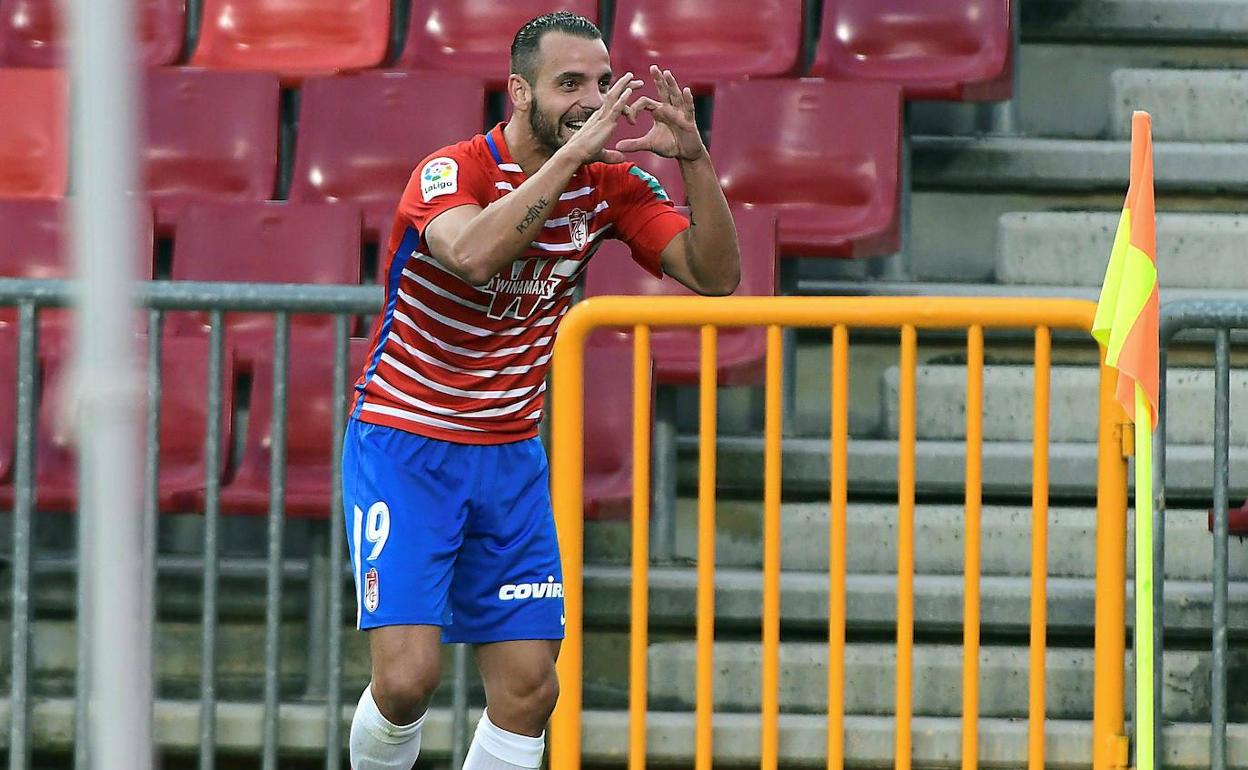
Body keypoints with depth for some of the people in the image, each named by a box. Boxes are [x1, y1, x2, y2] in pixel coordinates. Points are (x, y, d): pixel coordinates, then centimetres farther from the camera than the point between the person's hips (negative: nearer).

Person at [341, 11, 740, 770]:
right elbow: (474, 253, -39)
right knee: (408, 675, -15)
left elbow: (715, 274, -9)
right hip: (402, 443, -5)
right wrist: (572, 152, -38)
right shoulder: (452, 170, -17)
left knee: (530, 689, -2)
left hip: (510, 457, 5)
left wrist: (694, 159, -23)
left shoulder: (610, 184, -1)